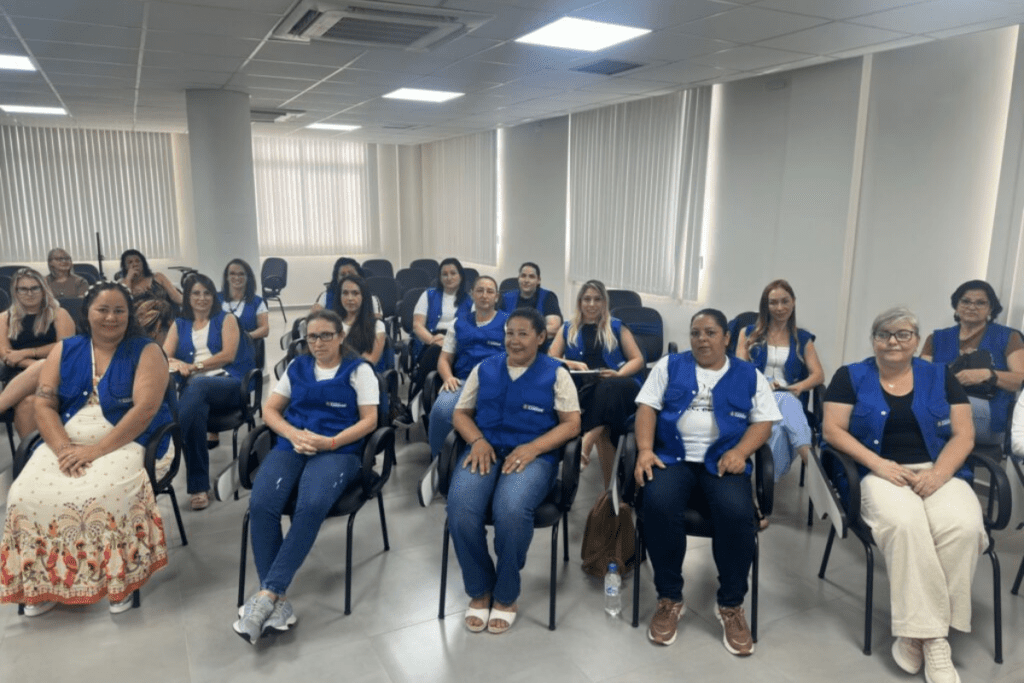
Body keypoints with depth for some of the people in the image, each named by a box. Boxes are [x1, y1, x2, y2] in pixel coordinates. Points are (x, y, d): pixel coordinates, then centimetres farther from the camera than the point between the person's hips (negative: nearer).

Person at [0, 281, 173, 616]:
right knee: (27, 495, -21)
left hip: (125, 443, -4)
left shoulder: (146, 352, -3)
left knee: (103, 495, -32)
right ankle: (42, 581, -3)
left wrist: (97, 450, -21)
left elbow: (145, 409, -15)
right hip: (65, 444, 4)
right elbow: (43, 405, 3)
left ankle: (120, 578, -14)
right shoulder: (64, 350, 10)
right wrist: (63, 448, -14)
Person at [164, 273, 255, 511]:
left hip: (229, 383, -2)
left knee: (198, 385, -39)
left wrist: (195, 366, -8)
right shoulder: (179, 325, 22)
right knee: (196, 414, -36)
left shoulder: (226, 319, 14)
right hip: (194, 387, 2)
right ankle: (200, 486, -35)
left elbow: (228, 354, -1)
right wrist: (178, 364, -16)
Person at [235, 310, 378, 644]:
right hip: (291, 446, 4)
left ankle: (267, 594, -27)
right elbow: (270, 409, 16)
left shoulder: (359, 369, 8)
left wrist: (331, 442, -14)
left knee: (312, 507, -35)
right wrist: (293, 434, -6)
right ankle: (277, 599, -24)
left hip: (339, 451, -3)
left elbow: (369, 420, 1)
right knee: (261, 504, -27)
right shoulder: (297, 367, 20)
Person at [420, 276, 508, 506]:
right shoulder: (459, 324, 24)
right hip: (461, 382, 3)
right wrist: (448, 377, -3)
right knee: (441, 409, -33)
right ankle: (436, 461, -9)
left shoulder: (508, 322, 13)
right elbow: (444, 359, 20)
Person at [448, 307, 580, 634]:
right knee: (460, 508, -29)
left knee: (511, 510, -35)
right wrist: (477, 441, -7)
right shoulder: (484, 369, 16)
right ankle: (479, 591, -3)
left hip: (533, 455, -2)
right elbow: (461, 413, 15)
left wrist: (532, 448, -14)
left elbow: (572, 423, 1)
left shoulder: (555, 373, 7)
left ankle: (506, 595, -7)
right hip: (485, 450, 3)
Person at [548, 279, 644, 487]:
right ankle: (609, 485, -35)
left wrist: (619, 374, -7)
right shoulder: (568, 329, 26)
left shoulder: (617, 327, 23)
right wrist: (573, 364, -4)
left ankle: (586, 440, -48)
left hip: (615, 386, -1)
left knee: (608, 388, -42)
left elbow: (638, 359, 15)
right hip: (583, 387, 1)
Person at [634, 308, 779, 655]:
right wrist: (645, 449, -10)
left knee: (736, 512, -30)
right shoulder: (669, 366, 14)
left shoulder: (749, 375, 14)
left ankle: (731, 604, -6)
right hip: (673, 456, 0)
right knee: (658, 505, -31)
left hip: (723, 460, 0)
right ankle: (669, 599, -9)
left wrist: (739, 452, -11)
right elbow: (647, 407, 7)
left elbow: (763, 421, 8)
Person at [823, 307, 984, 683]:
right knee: (905, 524, -35)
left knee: (962, 526, -30)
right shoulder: (850, 377, 7)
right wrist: (878, 464, -14)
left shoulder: (940, 377, 13)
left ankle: (917, 632, -18)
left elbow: (964, 435, 7)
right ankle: (932, 635, -23)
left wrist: (939, 472, -12)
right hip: (879, 474, -2)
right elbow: (833, 429, -1)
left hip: (938, 472, 2)